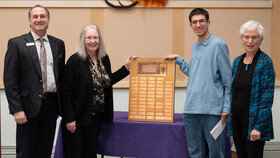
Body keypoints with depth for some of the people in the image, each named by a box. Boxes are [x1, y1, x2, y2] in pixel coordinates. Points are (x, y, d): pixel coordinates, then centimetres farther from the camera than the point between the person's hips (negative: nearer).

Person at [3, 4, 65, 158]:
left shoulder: (58, 44, 10)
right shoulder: (16, 43, -3)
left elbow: (61, 76, 13)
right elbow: (9, 80, -7)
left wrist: (60, 107, 9)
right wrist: (16, 109, -14)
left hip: (51, 105, 4)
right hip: (29, 106, -4)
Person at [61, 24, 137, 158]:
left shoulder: (104, 59, 6)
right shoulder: (75, 60, -13)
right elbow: (65, 92, -14)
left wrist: (126, 67, 13)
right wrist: (69, 119, -17)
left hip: (97, 117, 6)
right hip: (78, 117, -6)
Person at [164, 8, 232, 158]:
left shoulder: (218, 44, -5)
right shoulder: (195, 46, 17)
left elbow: (228, 80, -6)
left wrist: (226, 108, -11)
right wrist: (178, 59, 22)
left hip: (212, 109, -7)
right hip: (191, 109, 7)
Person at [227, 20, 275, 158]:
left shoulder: (265, 62, -9)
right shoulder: (237, 61, 11)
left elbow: (267, 97, -14)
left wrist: (258, 127, -19)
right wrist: (229, 118, 11)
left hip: (253, 120, -6)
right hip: (236, 120, 6)